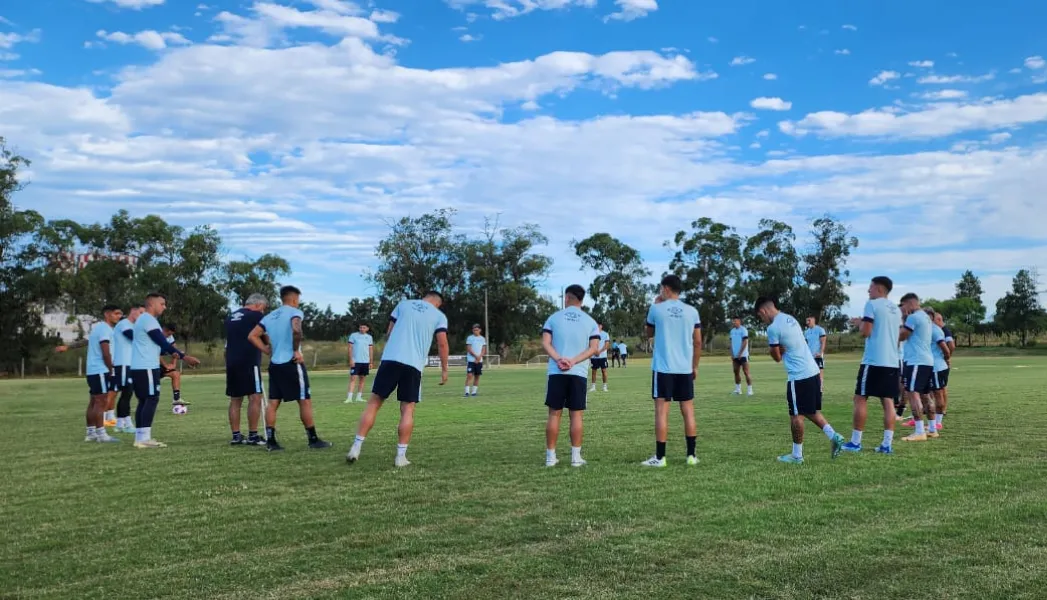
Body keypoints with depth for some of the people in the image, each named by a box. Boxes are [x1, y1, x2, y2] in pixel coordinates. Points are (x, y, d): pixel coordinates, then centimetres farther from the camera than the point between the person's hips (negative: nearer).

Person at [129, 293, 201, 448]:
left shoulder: (144, 319, 21)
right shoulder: (148, 320, -12)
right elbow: (162, 342, -16)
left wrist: (172, 352, 13)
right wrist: (183, 356, -14)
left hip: (139, 367, 10)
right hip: (147, 367, -10)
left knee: (144, 400, 10)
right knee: (152, 399, -10)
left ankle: (140, 437, 11)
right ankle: (144, 438, -12)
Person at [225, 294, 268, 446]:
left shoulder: (231, 317, 18)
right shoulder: (256, 316, -4)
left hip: (231, 362, 8)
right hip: (249, 362, -8)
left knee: (235, 400, 9)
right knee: (255, 398, -5)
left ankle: (236, 436, 10)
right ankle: (253, 436, -7)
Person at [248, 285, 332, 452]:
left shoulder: (269, 316, 14)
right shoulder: (295, 312, -7)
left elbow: (252, 336, 10)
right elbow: (296, 330, -27)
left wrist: (268, 351, 10)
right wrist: (296, 350, -16)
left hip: (274, 364, 7)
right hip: (291, 363, -7)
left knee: (273, 402, 7)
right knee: (305, 401, 1)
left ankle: (271, 441, 5)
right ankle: (313, 440, 6)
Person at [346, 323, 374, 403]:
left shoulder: (369, 337, 10)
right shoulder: (353, 336, 0)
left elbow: (371, 350, 13)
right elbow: (350, 348, -2)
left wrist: (371, 362, 8)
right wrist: (351, 360, -10)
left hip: (365, 361, 4)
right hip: (355, 361, -4)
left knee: (362, 379, 6)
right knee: (353, 378, -10)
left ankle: (359, 397, 13)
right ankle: (349, 397, -14)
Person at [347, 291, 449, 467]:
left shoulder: (404, 304, 18)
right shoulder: (440, 316, 13)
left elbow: (388, 334, 19)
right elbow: (442, 344, 4)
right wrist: (444, 370, 13)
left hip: (390, 359, 1)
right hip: (414, 364, -1)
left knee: (374, 403, 5)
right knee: (408, 410, 6)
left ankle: (356, 448, 0)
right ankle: (401, 456, 1)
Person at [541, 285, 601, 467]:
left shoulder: (553, 318, 6)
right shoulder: (590, 321, 7)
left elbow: (545, 343, -4)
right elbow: (594, 349, -3)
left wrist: (559, 360, -14)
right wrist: (573, 361, -10)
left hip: (556, 372, 0)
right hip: (578, 373, 0)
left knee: (554, 414, 5)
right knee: (576, 415, 4)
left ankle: (550, 456, 7)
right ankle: (576, 457, 5)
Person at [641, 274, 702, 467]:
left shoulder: (656, 309, -3)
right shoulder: (692, 311, 4)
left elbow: (649, 333, 15)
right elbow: (698, 342, 7)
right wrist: (695, 366, 18)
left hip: (663, 368, -3)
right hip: (685, 369, 3)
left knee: (662, 410, -2)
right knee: (688, 410, 9)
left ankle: (660, 457, -3)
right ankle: (691, 455, 12)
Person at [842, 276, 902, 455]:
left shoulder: (872, 304, -7)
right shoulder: (896, 310, 17)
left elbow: (865, 332, -12)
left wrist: (861, 324, 7)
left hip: (873, 361, -7)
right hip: (892, 362, 7)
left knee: (860, 398, 0)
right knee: (888, 401, 5)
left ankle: (855, 442, 2)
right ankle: (887, 444, 1)